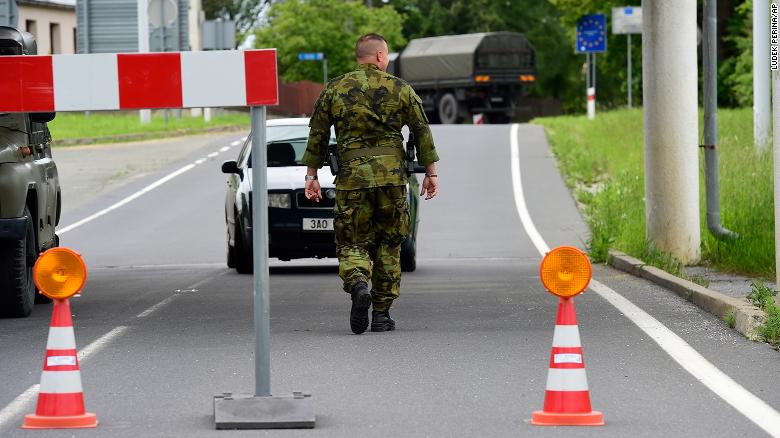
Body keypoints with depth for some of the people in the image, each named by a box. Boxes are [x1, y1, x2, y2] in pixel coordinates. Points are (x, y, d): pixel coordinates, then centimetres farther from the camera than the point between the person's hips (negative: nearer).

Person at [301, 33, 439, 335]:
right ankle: (382, 313, 10)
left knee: (352, 242, 5)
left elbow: (317, 134, 6)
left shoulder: (334, 90, 6)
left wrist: (311, 175, 12)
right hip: (392, 175, 0)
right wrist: (431, 172, 12)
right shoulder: (400, 89, 4)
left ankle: (358, 285, -26)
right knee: (389, 245, 11)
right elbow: (422, 131, 5)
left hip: (351, 176, 0)